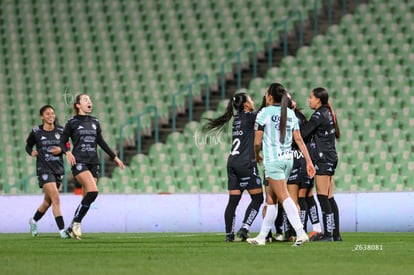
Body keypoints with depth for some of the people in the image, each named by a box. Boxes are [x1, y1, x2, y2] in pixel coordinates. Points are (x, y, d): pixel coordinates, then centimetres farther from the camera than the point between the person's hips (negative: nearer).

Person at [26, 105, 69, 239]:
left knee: (48, 201, 15)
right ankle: (62, 230, -17)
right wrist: (31, 152, -8)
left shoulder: (60, 131, 4)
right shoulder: (36, 132, -2)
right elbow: (28, 145, 13)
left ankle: (34, 220, 41)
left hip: (58, 169, 4)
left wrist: (61, 150, -8)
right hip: (44, 169, -4)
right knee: (56, 199, -17)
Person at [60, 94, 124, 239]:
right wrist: (67, 152, -18)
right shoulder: (72, 122, 1)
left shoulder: (94, 122, 15)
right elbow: (62, 142, 2)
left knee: (87, 198, 1)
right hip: (79, 162, -6)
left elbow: (101, 142, 24)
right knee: (93, 191, -24)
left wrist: (115, 157, 23)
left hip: (93, 163, 6)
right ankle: (76, 222, -11)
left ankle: (72, 228, 12)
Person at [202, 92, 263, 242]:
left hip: (232, 162, 8)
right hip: (246, 163, -8)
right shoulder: (249, 116, -5)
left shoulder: (238, 118, 17)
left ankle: (229, 234, 3)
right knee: (257, 198, -1)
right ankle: (243, 230, -12)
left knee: (233, 200, 7)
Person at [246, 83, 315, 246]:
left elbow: (257, 142, -5)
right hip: (288, 159, 7)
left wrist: (257, 156, 14)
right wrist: (309, 161, 7)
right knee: (271, 199, 13)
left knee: (284, 197, -13)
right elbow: (299, 140, 7)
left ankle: (300, 233, -26)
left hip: (272, 159, -7)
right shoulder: (290, 114, 10)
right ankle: (262, 237, 17)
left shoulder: (265, 113, -7)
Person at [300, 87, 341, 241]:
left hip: (323, 158, -9)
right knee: (329, 198, 8)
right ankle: (336, 233, 7)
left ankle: (327, 233, -11)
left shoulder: (319, 115, -12)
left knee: (322, 196, -8)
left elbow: (303, 133, -13)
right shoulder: (328, 113, 16)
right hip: (330, 158, 9)